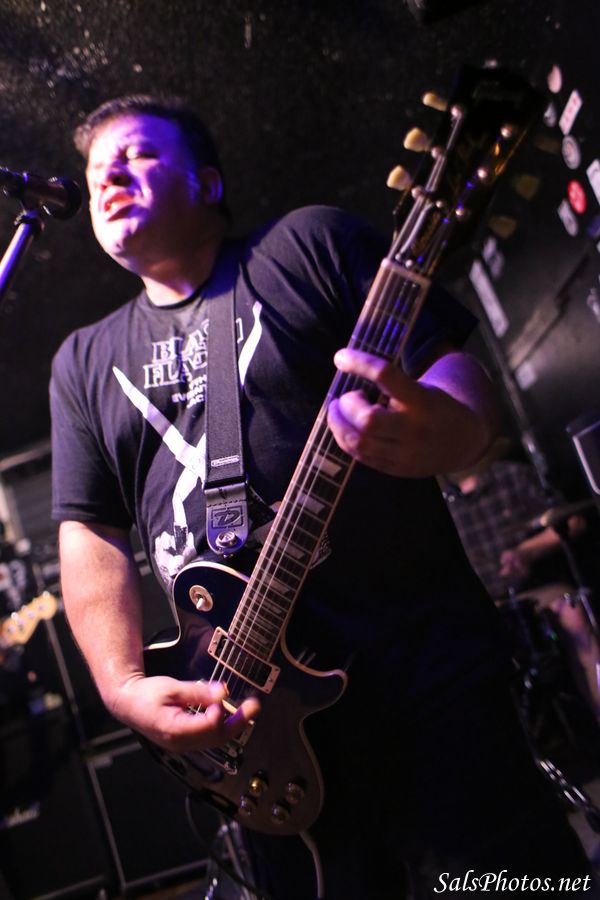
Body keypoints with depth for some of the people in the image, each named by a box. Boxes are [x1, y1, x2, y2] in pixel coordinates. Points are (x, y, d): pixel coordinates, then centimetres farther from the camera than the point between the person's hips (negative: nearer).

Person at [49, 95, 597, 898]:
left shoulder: (309, 244, 2)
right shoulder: (85, 361, 14)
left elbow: (457, 371, -5)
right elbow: (88, 530, 9)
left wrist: (440, 435, -29)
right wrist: (125, 686, -5)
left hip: (423, 666, -2)